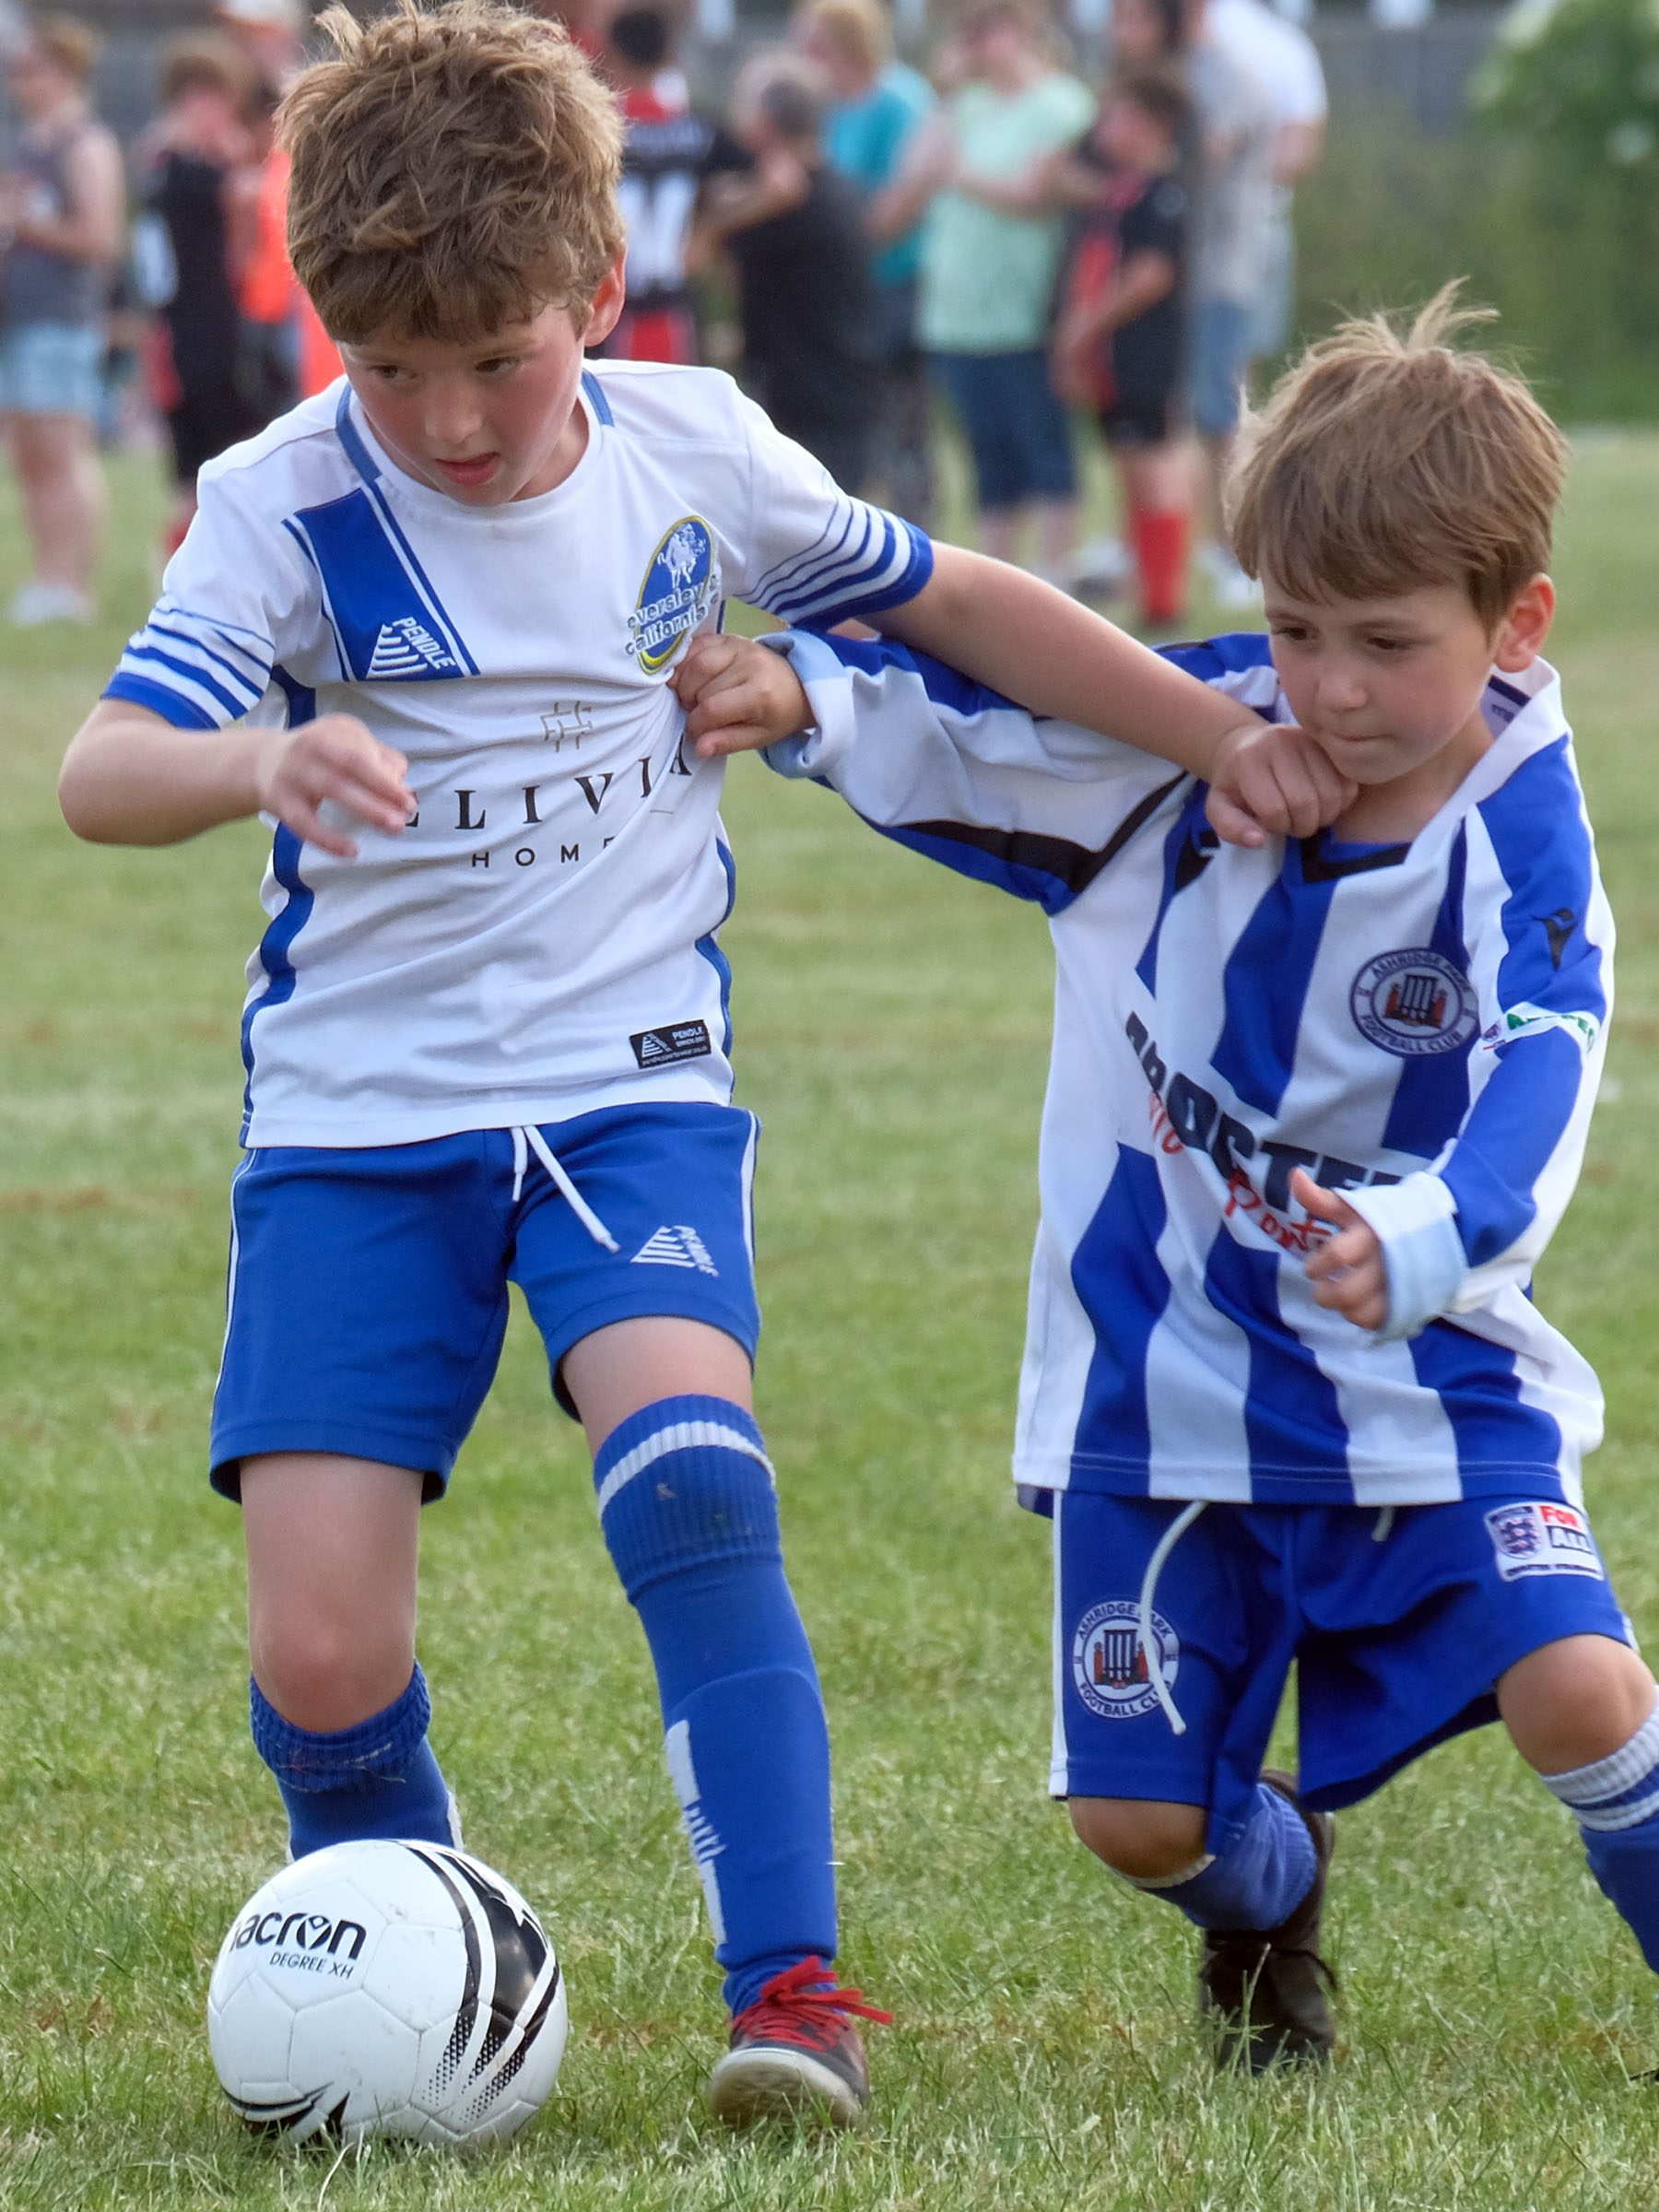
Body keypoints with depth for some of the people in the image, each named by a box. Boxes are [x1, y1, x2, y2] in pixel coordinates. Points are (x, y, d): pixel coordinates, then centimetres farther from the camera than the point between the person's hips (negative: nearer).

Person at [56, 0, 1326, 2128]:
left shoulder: (695, 453, -1)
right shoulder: (288, 507, -10)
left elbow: (945, 599, 17)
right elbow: (100, 772, -24)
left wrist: (1218, 733, 20)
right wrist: (268, 762, -46)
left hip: (630, 1083, 1)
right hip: (357, 1116, 0)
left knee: (686, 1472, -28)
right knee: (319, 1660, -10)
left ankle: (789, 1982, -22)